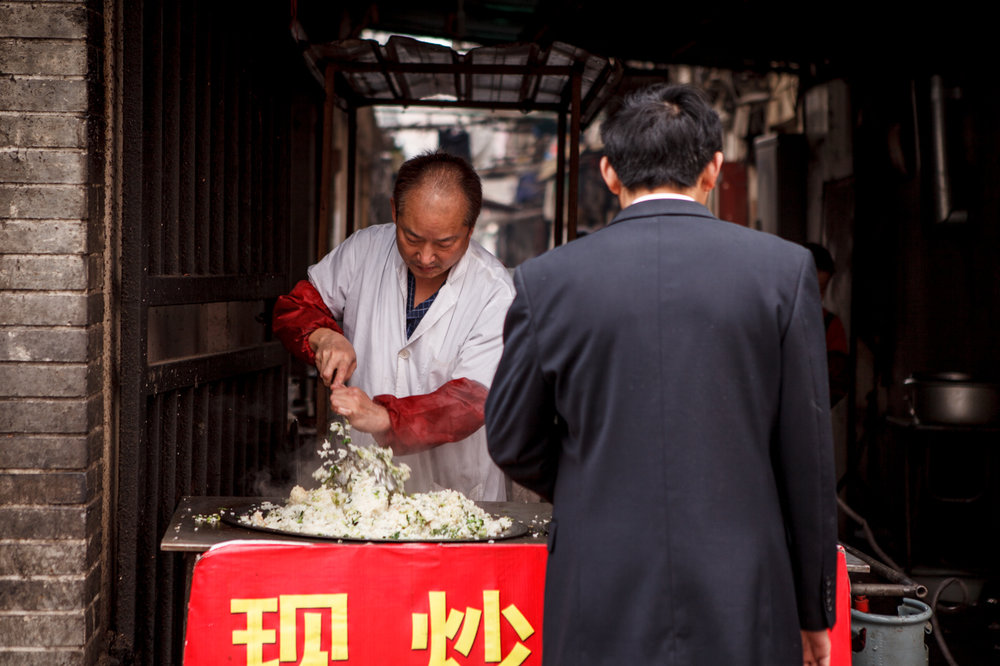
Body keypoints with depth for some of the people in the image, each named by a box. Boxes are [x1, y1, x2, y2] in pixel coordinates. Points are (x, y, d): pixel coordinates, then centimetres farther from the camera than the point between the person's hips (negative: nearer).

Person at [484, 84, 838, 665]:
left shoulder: (547, 279, -2)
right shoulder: (784, 268, -3)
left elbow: (511, 443, 6)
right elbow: (807, 455, -1)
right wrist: (814, 610, 9)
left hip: (601, 617, 1)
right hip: (741, 615, 0)